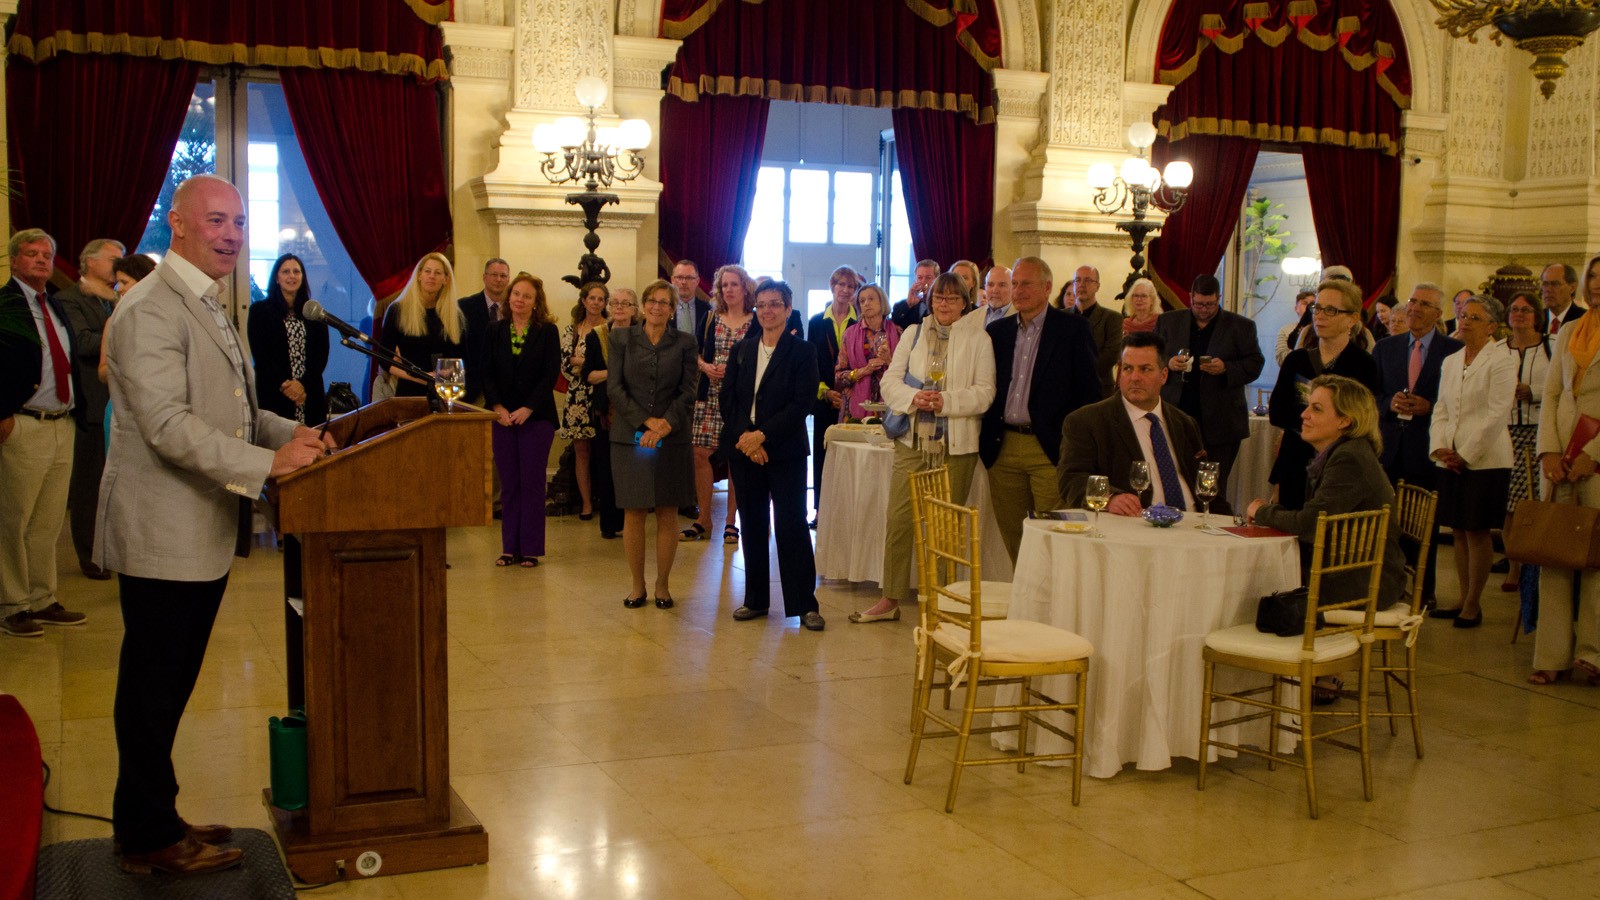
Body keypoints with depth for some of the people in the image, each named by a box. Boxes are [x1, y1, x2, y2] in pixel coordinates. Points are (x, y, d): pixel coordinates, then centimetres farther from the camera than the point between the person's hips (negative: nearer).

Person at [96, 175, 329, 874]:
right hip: (164, 537, -10)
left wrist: (291, 433, 5)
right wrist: (268, 463, -26)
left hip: (203, 537, 10)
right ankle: (147, 840, 16)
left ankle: (154, 821, 30)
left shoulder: (207, 306, 18)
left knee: (168, 687, 18)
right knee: (152, 690, 3)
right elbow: (168, 424, -24)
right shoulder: (151, 309, -16)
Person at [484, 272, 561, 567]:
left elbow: (551, 374, -6)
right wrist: (498, 407, -9)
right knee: (509, 484, 5)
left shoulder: (547, 331, 0)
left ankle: (531, 549, 6)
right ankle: (510, 547, 11)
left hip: (536, 417, -3)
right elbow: (487, 374, 5)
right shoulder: (496, 331, 8)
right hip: (503, 417, 3)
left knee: (531, 483, -1)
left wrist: (527, 409, -14)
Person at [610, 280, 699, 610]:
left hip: (672, 440, 0)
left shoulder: (684, 343, 6)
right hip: (630, 437, 0)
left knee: (668, 515, 2)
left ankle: (663, 584, 14)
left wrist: (665, 425, -13)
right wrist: (647, 421, -11)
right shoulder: (621, 338, 6)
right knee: (633, 514, 1)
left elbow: (688, 391, 1)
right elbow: (614, 388, -1)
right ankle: (637, 585, 13)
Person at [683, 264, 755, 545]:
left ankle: (731, 522, 10)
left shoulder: (756, 321, 1)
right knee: (700, 454, -1)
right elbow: (695, 352, 13)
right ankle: (703, 519, 11)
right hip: (709, 395, 3)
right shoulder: (711, 318, 11)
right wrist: (706, 367, -7)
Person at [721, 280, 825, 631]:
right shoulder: (741, 350, 10)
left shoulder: (802, 352, -2)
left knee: (792, 524, -4)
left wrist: (763, 434, -17)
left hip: (785, 451, -4)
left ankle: (804, 604, 3)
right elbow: (726, 398, 6)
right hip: (743, 450, 4)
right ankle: (755, 599, 18)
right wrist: (744, 436, -10)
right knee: (752, 524, 8)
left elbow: (802, 403, -10)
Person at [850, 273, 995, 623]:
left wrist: (946, 401, -18)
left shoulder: (978, 339, 4)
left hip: (956, 446, -2)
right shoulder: (912, 333, 13)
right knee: (899, 518, 0)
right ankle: (890, 599, 9)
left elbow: (984, 393, -4)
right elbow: (890, 380, 7)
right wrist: (913, 398, -13)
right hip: (912, 440, 2)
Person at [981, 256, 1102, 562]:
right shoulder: (998, 330, 12)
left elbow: (1089, 388, -2)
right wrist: (986, 439, 7)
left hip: (1051, 450, -4)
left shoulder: (1073, 328, 0)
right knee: (1011, 536, 8)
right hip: (1003, 449, 4)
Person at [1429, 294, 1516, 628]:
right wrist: (1439, 448, -2)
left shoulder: (1501, 360, -7)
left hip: (1484, 459, -6)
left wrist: (1465, 455, -13)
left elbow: (1497, 414, -13)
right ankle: (1464, 600, 15)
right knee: (1458, 530, 8)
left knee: (1477, 532, -2)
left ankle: (1473, 606, 5)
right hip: (1451, 460, 6)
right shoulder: (1450, 362, 14)